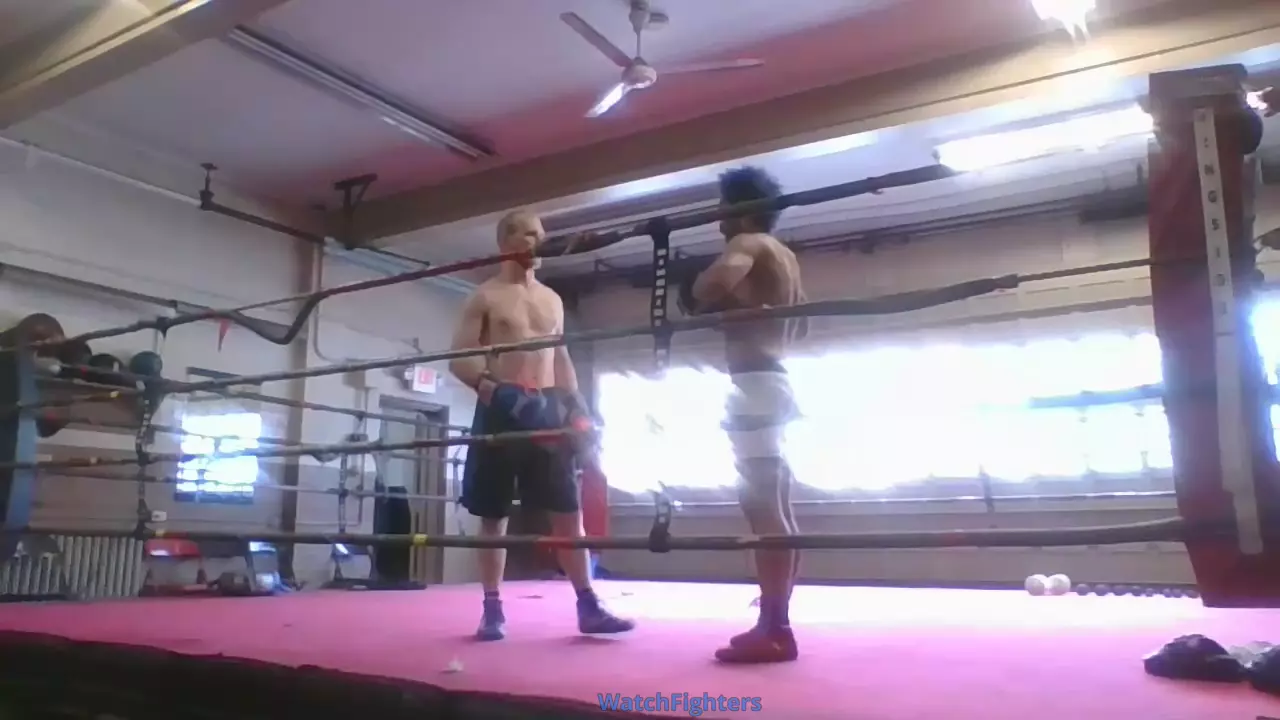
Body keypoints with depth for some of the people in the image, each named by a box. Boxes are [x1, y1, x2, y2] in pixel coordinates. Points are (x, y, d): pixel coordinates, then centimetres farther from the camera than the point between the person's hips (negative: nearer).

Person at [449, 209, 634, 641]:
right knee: (493, 514, 3)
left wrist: (577, 409, 8)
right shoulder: (484, 297, 1)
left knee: (569, 510, 1)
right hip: (501, 411, -4)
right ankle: (492, 608, 13)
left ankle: (588, 606, 7)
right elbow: (459, 360, -6)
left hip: (547, 410, 4)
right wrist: (493, 390, -24)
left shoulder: (552, 299, 16)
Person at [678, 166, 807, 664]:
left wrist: (697, 296, -9)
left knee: (761, 506, -12)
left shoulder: (747, 244, -5)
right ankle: (776, 624, 14)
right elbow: (800, 324, 32)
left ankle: (773, 630, -12)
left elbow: (719, 279, -29)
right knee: (778, 509, 8)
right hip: (775, 378, 10)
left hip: (754, 382, -10)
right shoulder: (785, 257, 23)